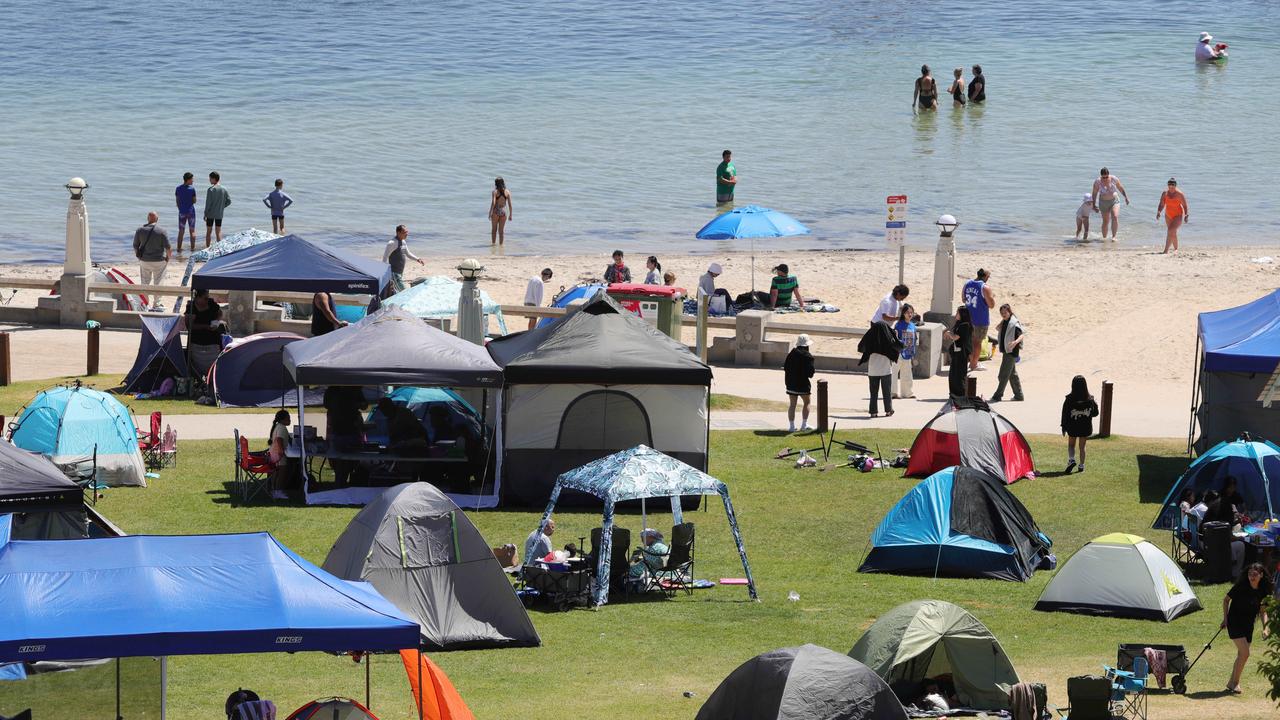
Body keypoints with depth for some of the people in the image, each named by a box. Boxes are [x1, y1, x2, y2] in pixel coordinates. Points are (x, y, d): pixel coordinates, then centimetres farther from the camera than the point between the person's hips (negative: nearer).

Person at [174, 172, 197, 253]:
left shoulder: (178, 189, -2)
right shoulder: (192, 189, -12)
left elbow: (177, 201, 2)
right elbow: (194, 201, -7)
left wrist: (180, 209, 13)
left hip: (182, 212, 2)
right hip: (191, 212, -2)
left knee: (181, 231, 9)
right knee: (192, 231, 7)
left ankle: (179, 249, 8)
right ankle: (193, 249, 5)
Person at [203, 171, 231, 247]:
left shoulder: (211, 189, -13)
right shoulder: (223, 189, 0)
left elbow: (208, 203, -13)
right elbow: (229, 201, 3)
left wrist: (205, 214, -6)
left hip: (210, 214, -4)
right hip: (219, 214, 4)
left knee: (208, 231, 7)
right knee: (219, 231, 9)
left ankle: (207, 247, 9)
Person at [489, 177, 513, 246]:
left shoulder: (495, 192, -8)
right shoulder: (507, 192, 2)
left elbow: (493, 203, -16)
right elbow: (510, 204, 1)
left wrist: (490, 213, -12)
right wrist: (510, 215, 7)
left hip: (496, 211, -3)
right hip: (503, 212, 3)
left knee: (494, 229, 12)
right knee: (501, 230, 8)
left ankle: (493, 243, 13)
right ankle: (501, 244, 8)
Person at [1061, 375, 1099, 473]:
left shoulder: (1069, 399, -16)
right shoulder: (1089, 399, -11)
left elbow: (1065, 413, -10)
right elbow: (1095, 413, -2)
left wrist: (1064, 427, 1)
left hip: (1073, 427, -1)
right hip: (1085, 427, 1)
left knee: (1071, 445, 17)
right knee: (1082, 447, 15)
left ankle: (1071, 459, -5)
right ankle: (1081, 465, 18)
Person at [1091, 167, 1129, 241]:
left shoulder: (1114, 179, -13)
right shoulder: (1097, 182, -15)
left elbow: (1121, 188, 2)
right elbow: (1094, 193, -4)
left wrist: (1126, 197, 5)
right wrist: (1094, 205, -3)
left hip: (1114, 201, 0)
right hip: (1104, 203, 0)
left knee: (1115, 217, -20)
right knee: (1105, 221, 4)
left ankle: (1113, 236, -15)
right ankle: (1104, 237, 22)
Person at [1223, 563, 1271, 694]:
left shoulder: (1263, 591, -2)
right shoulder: (1241, 586, -15)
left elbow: (1263, 611, 8)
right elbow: (1226, 600, -1)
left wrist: (1265, 628, -6)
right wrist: (1225, 618, -5)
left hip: (1248, 624, 5)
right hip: (1235, 623, -5)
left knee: (1241, 655, 9)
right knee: (1244, 653, -15)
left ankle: (1232, 683, 23)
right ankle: (1235, 683, -4)